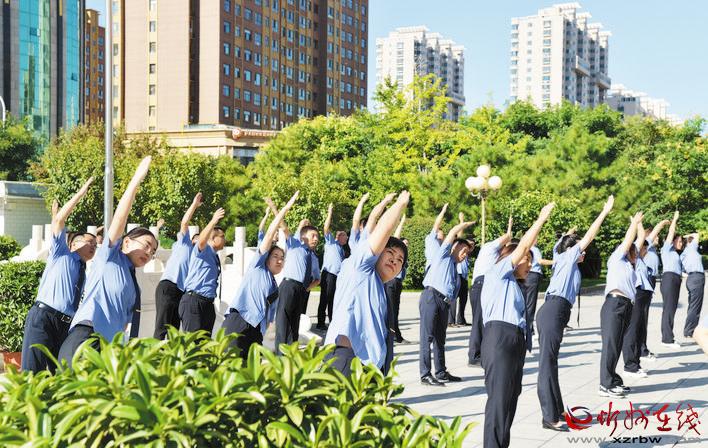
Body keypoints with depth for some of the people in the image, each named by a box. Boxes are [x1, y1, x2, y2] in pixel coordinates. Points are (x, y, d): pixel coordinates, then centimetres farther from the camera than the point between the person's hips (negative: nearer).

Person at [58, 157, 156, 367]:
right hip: (84, 338, -8)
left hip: (104, 349, 8)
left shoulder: (134, 287, 28)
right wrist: (136, 180, -12)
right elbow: (119, 220, -3)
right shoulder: (109, 257, 11)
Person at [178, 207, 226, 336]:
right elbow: (202, 240, -28)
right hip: (193, 301, -9)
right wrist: (213, 221, -41)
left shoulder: (215, 256, 20)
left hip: (208, 303, 9)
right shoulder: (202, 249, -3)